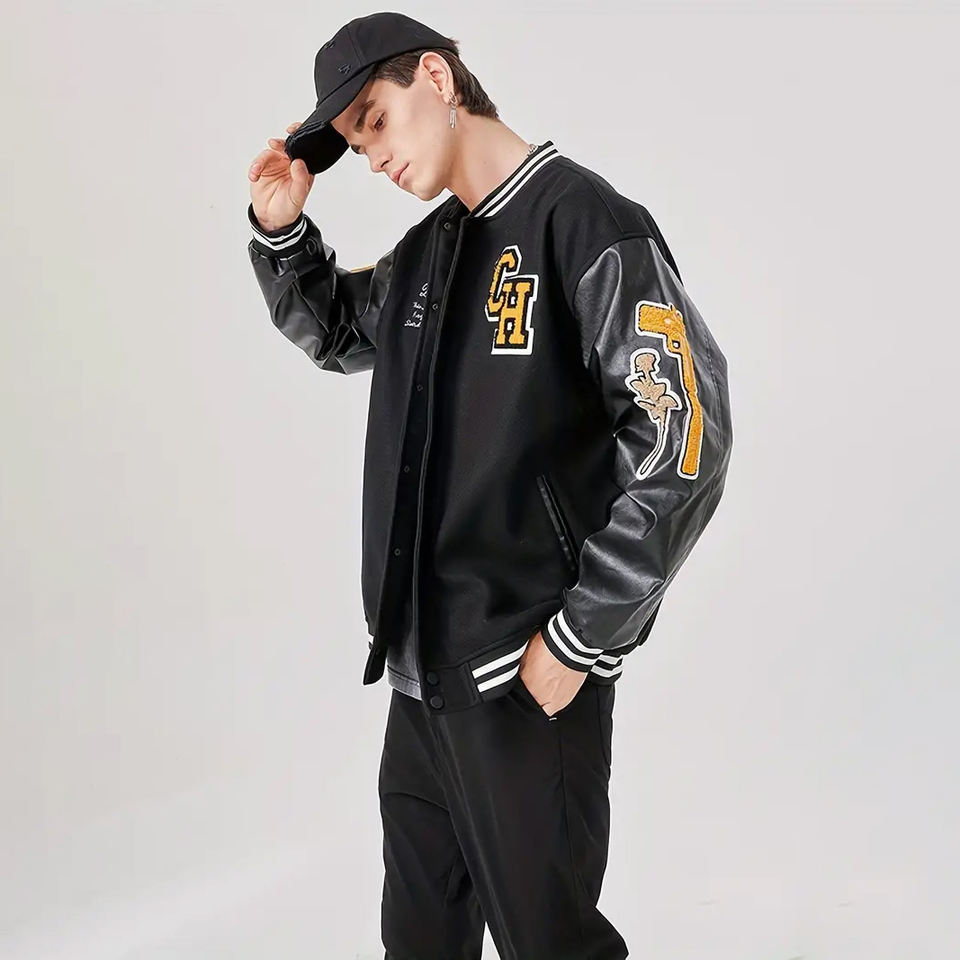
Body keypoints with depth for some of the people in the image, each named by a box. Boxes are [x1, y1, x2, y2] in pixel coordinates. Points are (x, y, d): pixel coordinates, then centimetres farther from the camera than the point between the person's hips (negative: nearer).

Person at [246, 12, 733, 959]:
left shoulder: (587, 224, -13)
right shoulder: (426, 251, 11)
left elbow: (683, 443, -19)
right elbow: (332, 333, 29)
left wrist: (578, 639, -17)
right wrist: (280, 229, 11)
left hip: (528, 677, -7)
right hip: (422, 664, 8)